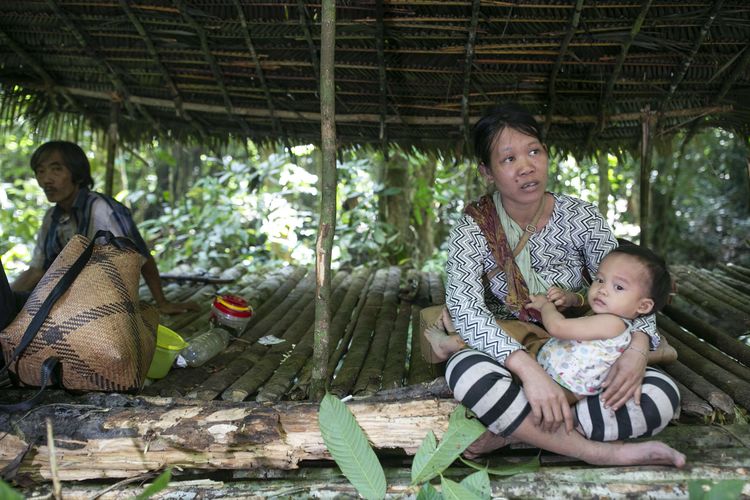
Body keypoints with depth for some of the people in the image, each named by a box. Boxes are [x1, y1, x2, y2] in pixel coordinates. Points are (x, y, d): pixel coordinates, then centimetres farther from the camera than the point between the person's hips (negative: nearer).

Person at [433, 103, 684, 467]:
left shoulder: (580, 216, -4)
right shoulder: (473, 229, -10)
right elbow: (465, 309, -24)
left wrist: (638, 346, -27)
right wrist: (527, 368, -39)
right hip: (509, 361, -2)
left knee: (662, 396, -23)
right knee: (466, 371, -37)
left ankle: (509, 432, -22)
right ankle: (598, 452, -25)